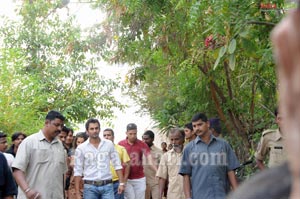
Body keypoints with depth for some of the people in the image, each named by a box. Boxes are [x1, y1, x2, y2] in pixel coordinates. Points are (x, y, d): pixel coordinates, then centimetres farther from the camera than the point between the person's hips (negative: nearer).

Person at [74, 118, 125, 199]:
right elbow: (78, 171, 0)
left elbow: (117, 165, 7)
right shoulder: (81, 148, 0)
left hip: (107, 186, 1)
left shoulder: (109, 144, 4)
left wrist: (121, 183, 0)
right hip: (90, 187, -1)